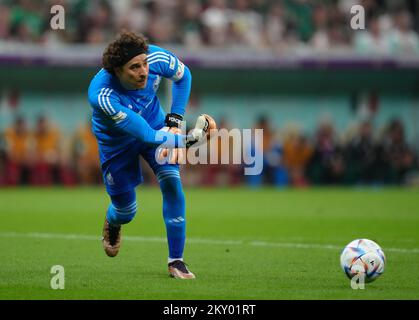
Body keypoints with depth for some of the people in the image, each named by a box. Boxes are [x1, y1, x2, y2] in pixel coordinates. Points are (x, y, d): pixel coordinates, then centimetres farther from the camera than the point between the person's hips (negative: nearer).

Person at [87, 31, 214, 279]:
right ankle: (112, 224, 48)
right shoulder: (101, 95, -42)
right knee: (126, 210, 7)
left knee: (172, 183, -17)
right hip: (117, 140, -3)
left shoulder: (156, 57, -30)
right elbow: (145, 135, -39)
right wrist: (189, 139, -40)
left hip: (155, 123, 3)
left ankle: (176, 260, -6)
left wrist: (175, 120, -9)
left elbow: (183, 76, -4)